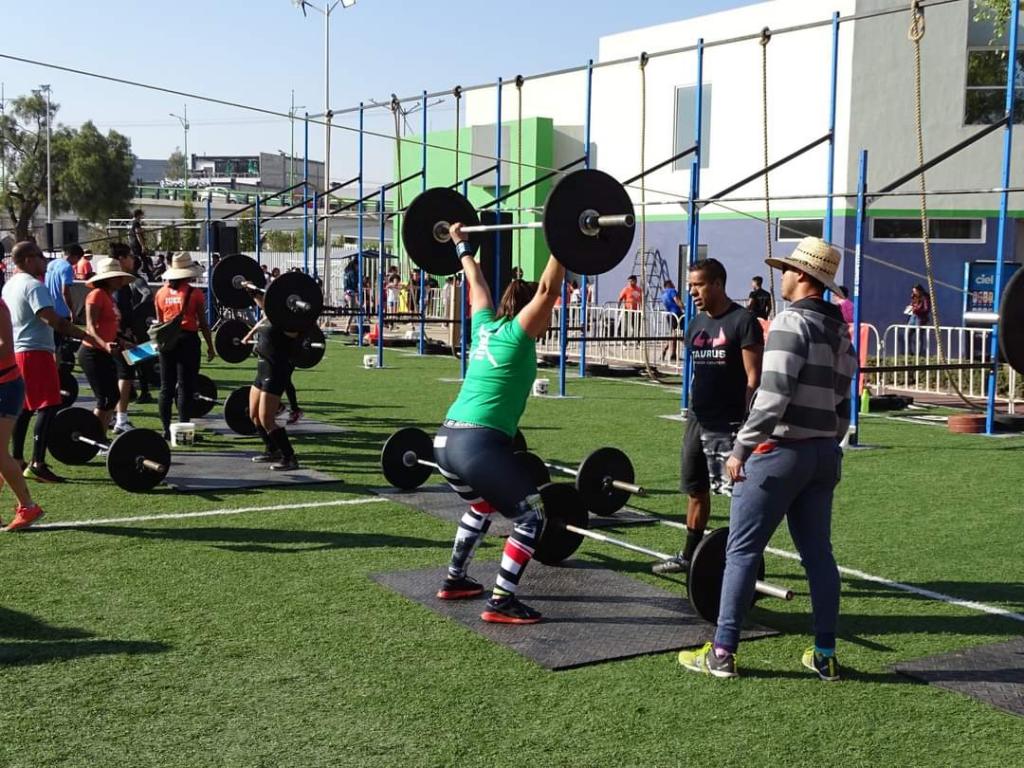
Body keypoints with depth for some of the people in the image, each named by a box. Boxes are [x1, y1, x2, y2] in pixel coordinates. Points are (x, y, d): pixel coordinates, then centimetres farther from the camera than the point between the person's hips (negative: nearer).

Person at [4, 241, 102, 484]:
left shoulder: (9, 285, 17)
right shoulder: (33, 285, -14)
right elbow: (51, 319, -25)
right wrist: (85, 336, -29)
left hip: (16, 352, 10)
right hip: (35, 352, -10)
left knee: (24, 407, 16)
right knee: (48, 406, -10)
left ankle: (16, 460, 20)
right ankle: (37, 464, -15)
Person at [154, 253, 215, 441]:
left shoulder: (161, 293, 5)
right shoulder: (195, 294, -7)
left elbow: (159, 321, 10)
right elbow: (203, 323, -4)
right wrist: (210, 346, 4)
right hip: (188, 339, -4)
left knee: (166, 387, 9)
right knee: (185, 387, 0)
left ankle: (166, 429, 11)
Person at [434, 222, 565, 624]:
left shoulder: (485, 328, 16)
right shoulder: (516, 334, -3)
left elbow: (477, 283, 30)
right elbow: (547, 289, -14)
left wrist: (463, 246, 42)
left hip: (446, 440, 9)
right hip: (479, 444, -9)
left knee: (483, 504, 32)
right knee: (532, 515, 2)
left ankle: (454, 580, 36)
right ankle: (501, 602, -2)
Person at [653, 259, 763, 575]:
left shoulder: (742, 321, -9)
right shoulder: (696, 324, 13)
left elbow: (753, 377, -12)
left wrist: (749, 423, -17)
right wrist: (693, 411, 17)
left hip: (729, 423, -8)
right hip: (698, 419, 8)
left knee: (740, 493, -7)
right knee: (695, 490, 16)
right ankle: (690, 555, 27)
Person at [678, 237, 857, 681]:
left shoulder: (792, 322, -14)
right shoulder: (840, 331, 13)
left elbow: (773, 395, -21)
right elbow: (842, 401, 14)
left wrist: (742, 447, -17)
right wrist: (828, 444, 19)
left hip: (780, 450, -8)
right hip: (824, 453, 8)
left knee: (742, 550, -1)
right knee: (818, 553, 12)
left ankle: (722, 654, 2)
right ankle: (825, 655, 16)